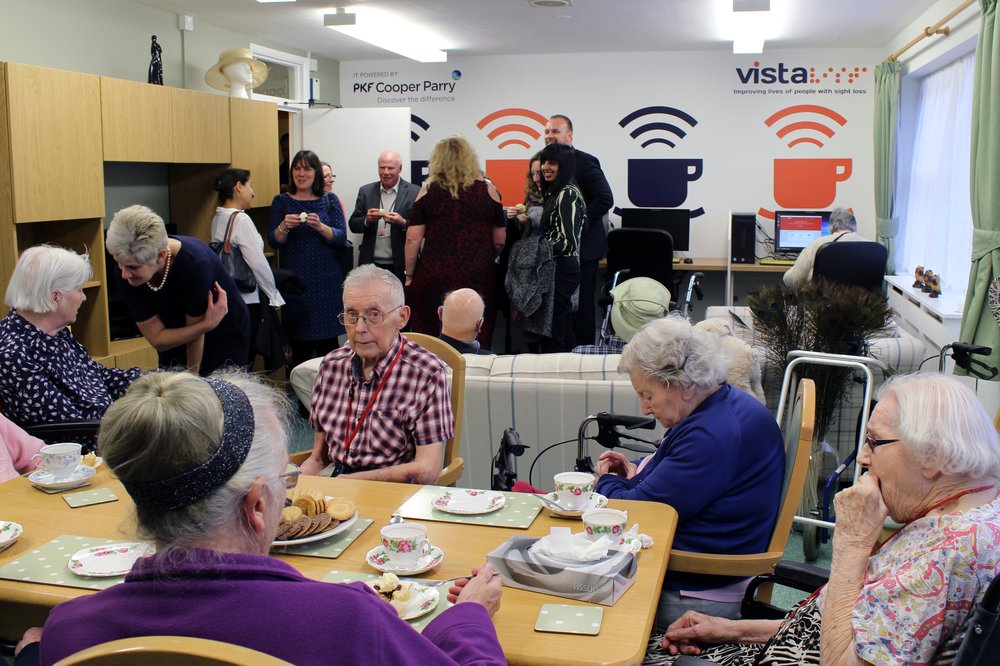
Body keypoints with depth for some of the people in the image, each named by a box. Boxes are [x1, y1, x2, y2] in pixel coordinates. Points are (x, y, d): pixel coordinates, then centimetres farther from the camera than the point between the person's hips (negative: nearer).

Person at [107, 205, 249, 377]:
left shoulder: (195, 264, -36)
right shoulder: (124, 273, -23)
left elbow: (195, 331, -22)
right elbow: (156, 338, -20)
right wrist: (207, 324, -32)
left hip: (226, 336, -3)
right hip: (175, 343, 4)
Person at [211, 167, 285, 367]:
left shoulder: (218, 218, 10)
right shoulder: (241, 220, -15)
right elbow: (258, 263, -17)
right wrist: (273, 296, -5)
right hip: (246, 300, -8)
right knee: (244, 360, -2)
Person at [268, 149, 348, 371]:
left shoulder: (329, 201, 7)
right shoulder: (282, 201, 6)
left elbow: (342, 238, -1)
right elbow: (274, 242, 0)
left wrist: (320, 227, -19)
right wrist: (284, 226, -19)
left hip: (326, 278, 1)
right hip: (296, 280, -1)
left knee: (328, 340, 1)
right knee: (300, 344, -1)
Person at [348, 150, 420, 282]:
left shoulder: (415, 193, -2)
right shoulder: (366, 191, 9)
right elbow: (353, 225, 9)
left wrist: (403, 223, -22)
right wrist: (367, 220, -12)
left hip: (401, 267, -2)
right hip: (370, 265, 3)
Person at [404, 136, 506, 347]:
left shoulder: (427, 192, 2)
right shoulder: (488, 191, 4)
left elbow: (413, 239, -2)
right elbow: (500, 241, 7)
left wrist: (409, 276, 8)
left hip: (433, 276, 0)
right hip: (477, 278, 1)